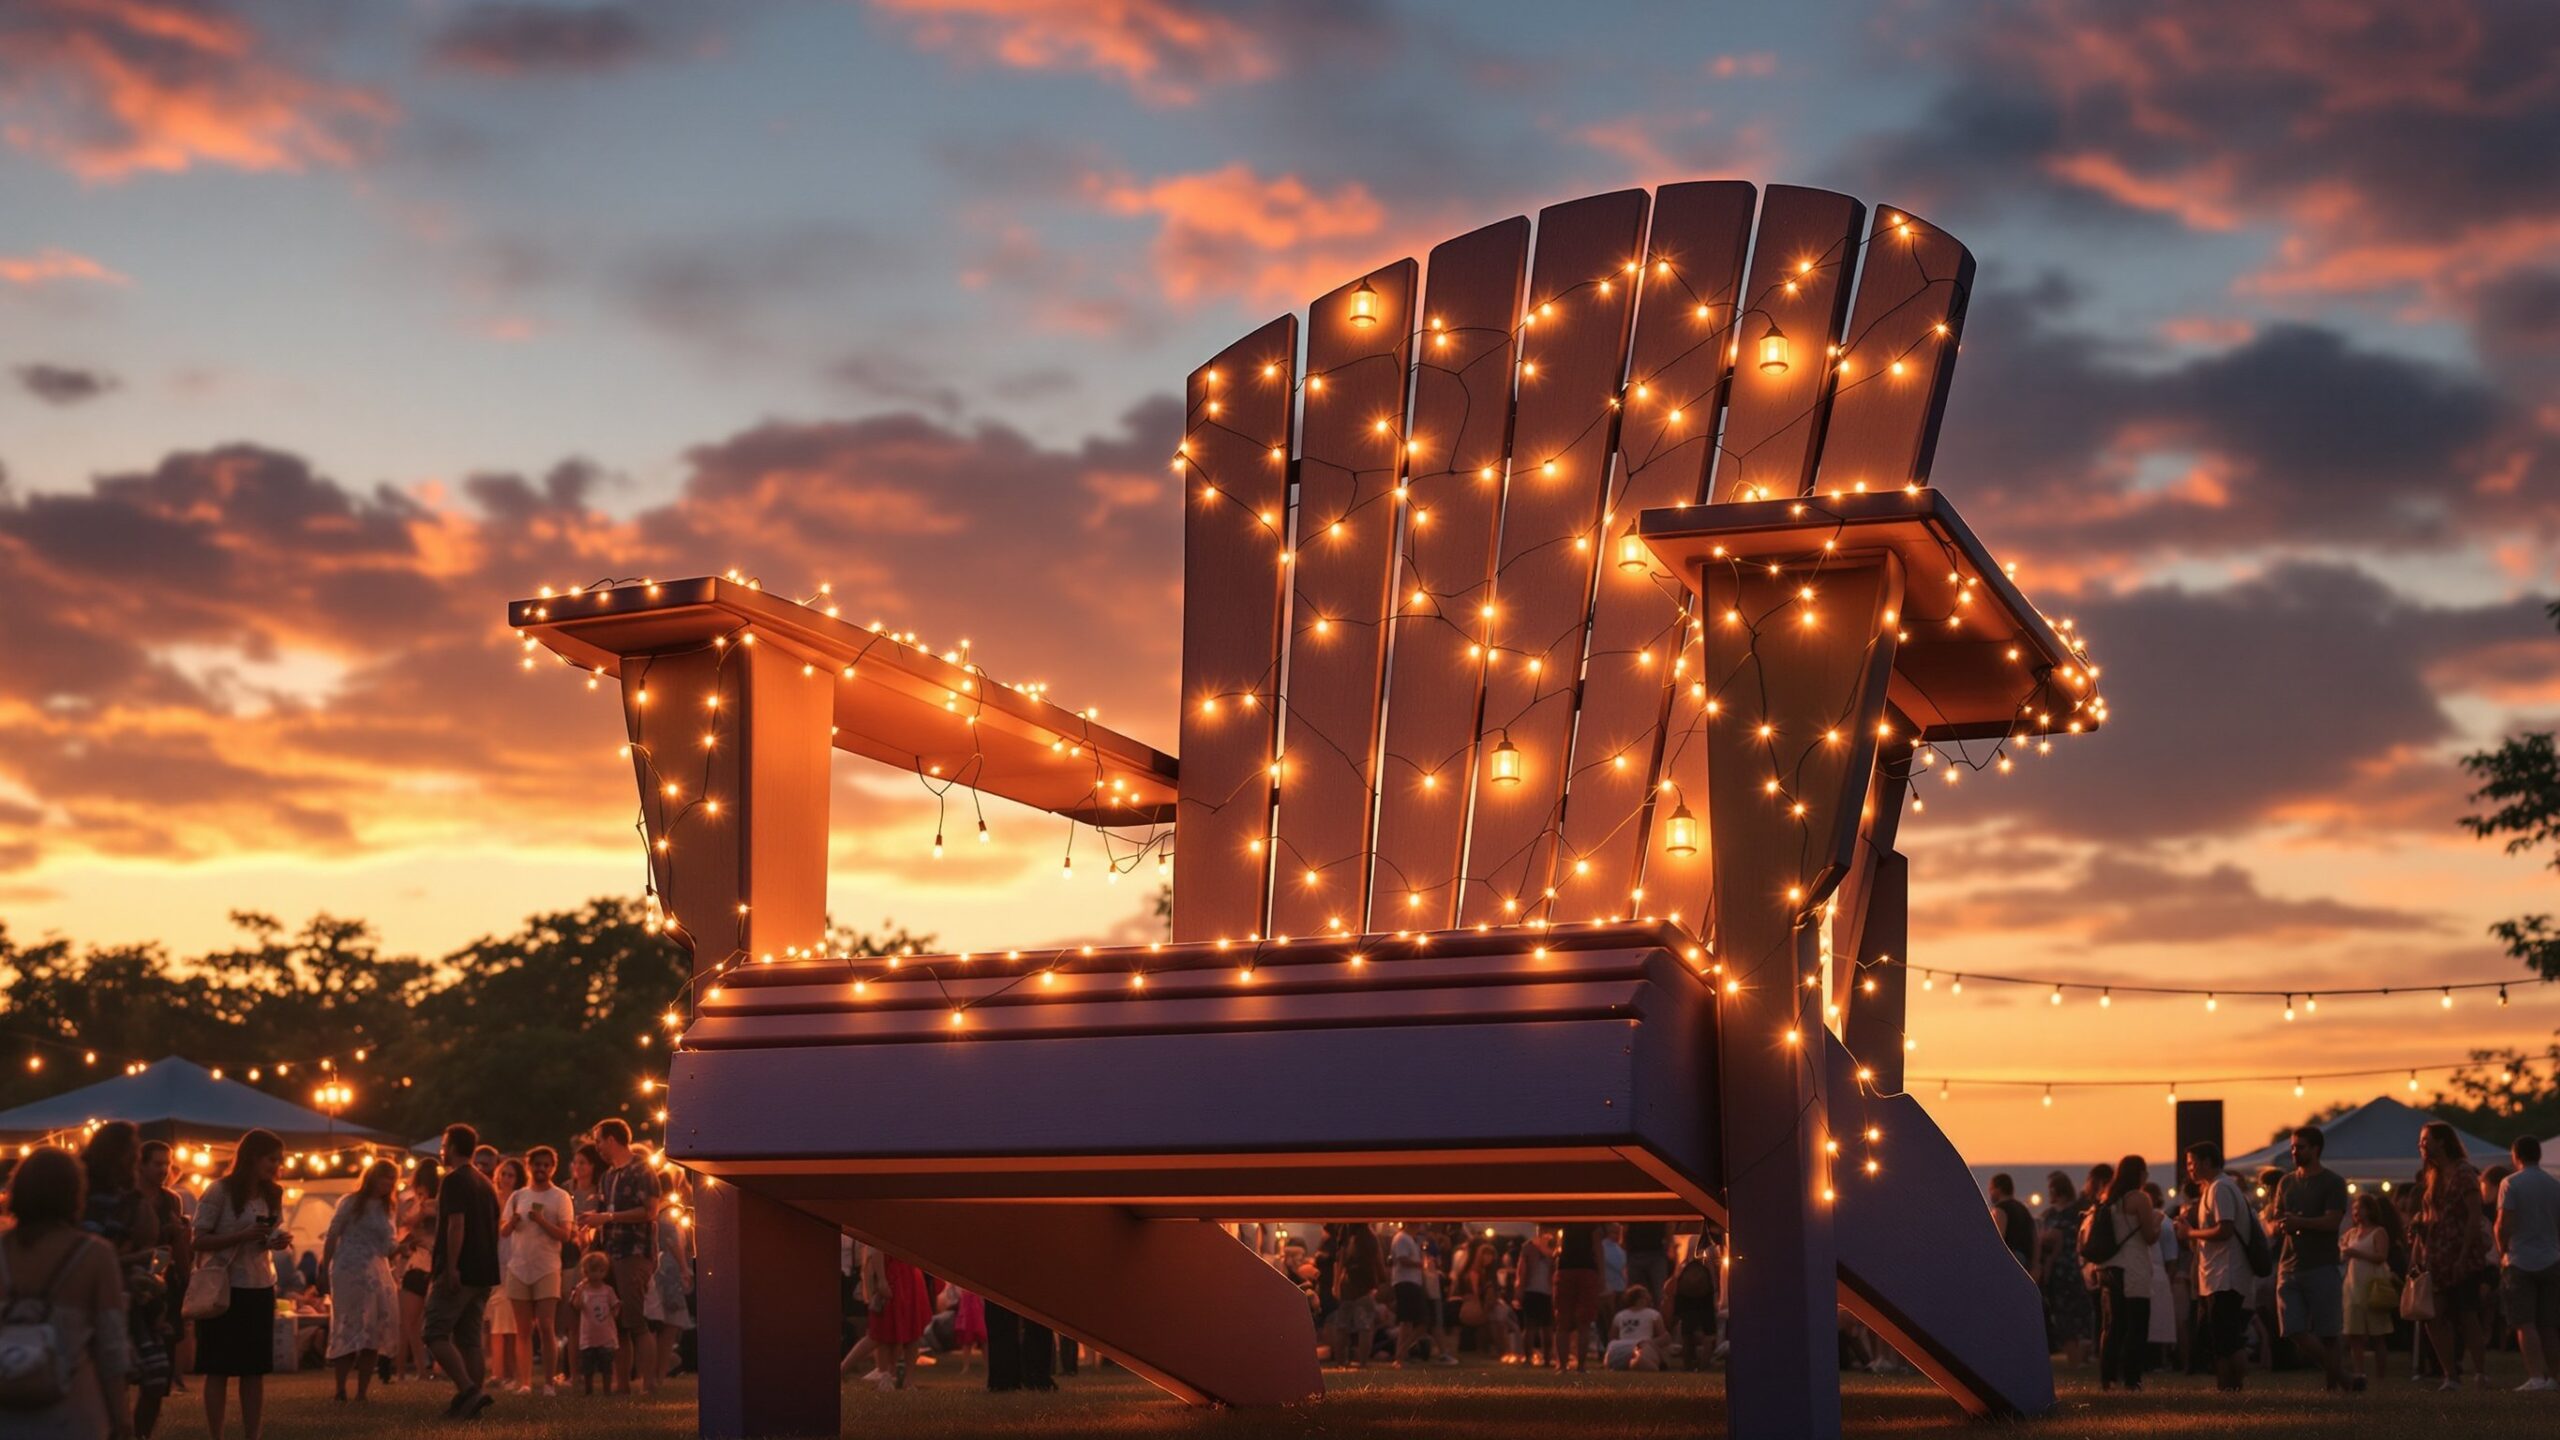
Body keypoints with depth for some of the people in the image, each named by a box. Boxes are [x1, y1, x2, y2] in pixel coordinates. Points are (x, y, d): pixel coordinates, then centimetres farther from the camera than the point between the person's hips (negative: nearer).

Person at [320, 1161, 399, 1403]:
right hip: (349, 1272, -6)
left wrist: (405, 1241, -6)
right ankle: (341, 1388, -6)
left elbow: (389, 1247, 14)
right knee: (349, 1328, -8)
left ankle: (363, 1390, 6)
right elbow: (331, 1236, -1)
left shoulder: (385, 1209, 16)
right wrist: (324, 1269, -5)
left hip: (376, 1274, 6)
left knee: (372, 1331, 2)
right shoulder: (351, 1203, -1)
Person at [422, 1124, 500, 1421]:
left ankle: (468, 1391, -21)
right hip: (483, 1273, 9)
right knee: (471, 1338, 9)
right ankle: (470, 1402, 4)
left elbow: (456, 1225, -20)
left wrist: (450, 1268, -23)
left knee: (436, 1334, -6)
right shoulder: (485, 1183, 18)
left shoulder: (454, 1181, -10)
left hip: (459, 1273, -9)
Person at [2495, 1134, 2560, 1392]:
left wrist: (2502, 1252, 3)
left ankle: (2536, 1376, -12)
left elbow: (2504, 1225, -12)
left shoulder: (2511, 1184, -7)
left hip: (2521, 1262, -4)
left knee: (2526, 1324, -4)